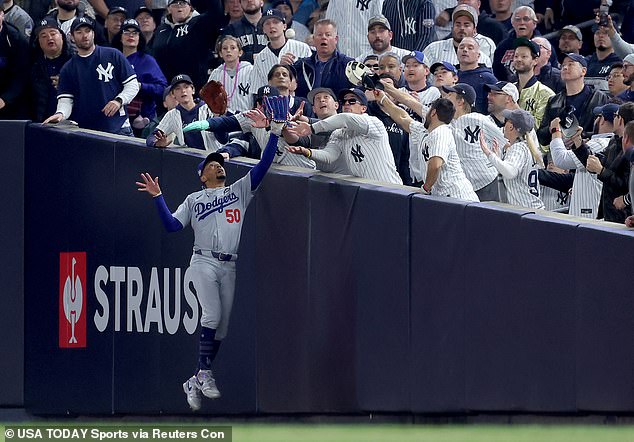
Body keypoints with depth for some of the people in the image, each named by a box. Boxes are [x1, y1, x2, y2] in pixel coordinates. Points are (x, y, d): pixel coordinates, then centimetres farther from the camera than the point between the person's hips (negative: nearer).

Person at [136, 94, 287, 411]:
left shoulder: (239, 190, 17)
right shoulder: (194, 200, 14)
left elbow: (263, 165, 7)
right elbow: (172, 225, 4)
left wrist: (276, 130, -4)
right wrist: (158, 197, -7)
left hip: (229, 266, 3)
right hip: (204, 262, -3)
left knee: (222, 327, 0)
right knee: (212, 315, -22)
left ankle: (195, 383, 7)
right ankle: (204, 373, -15)